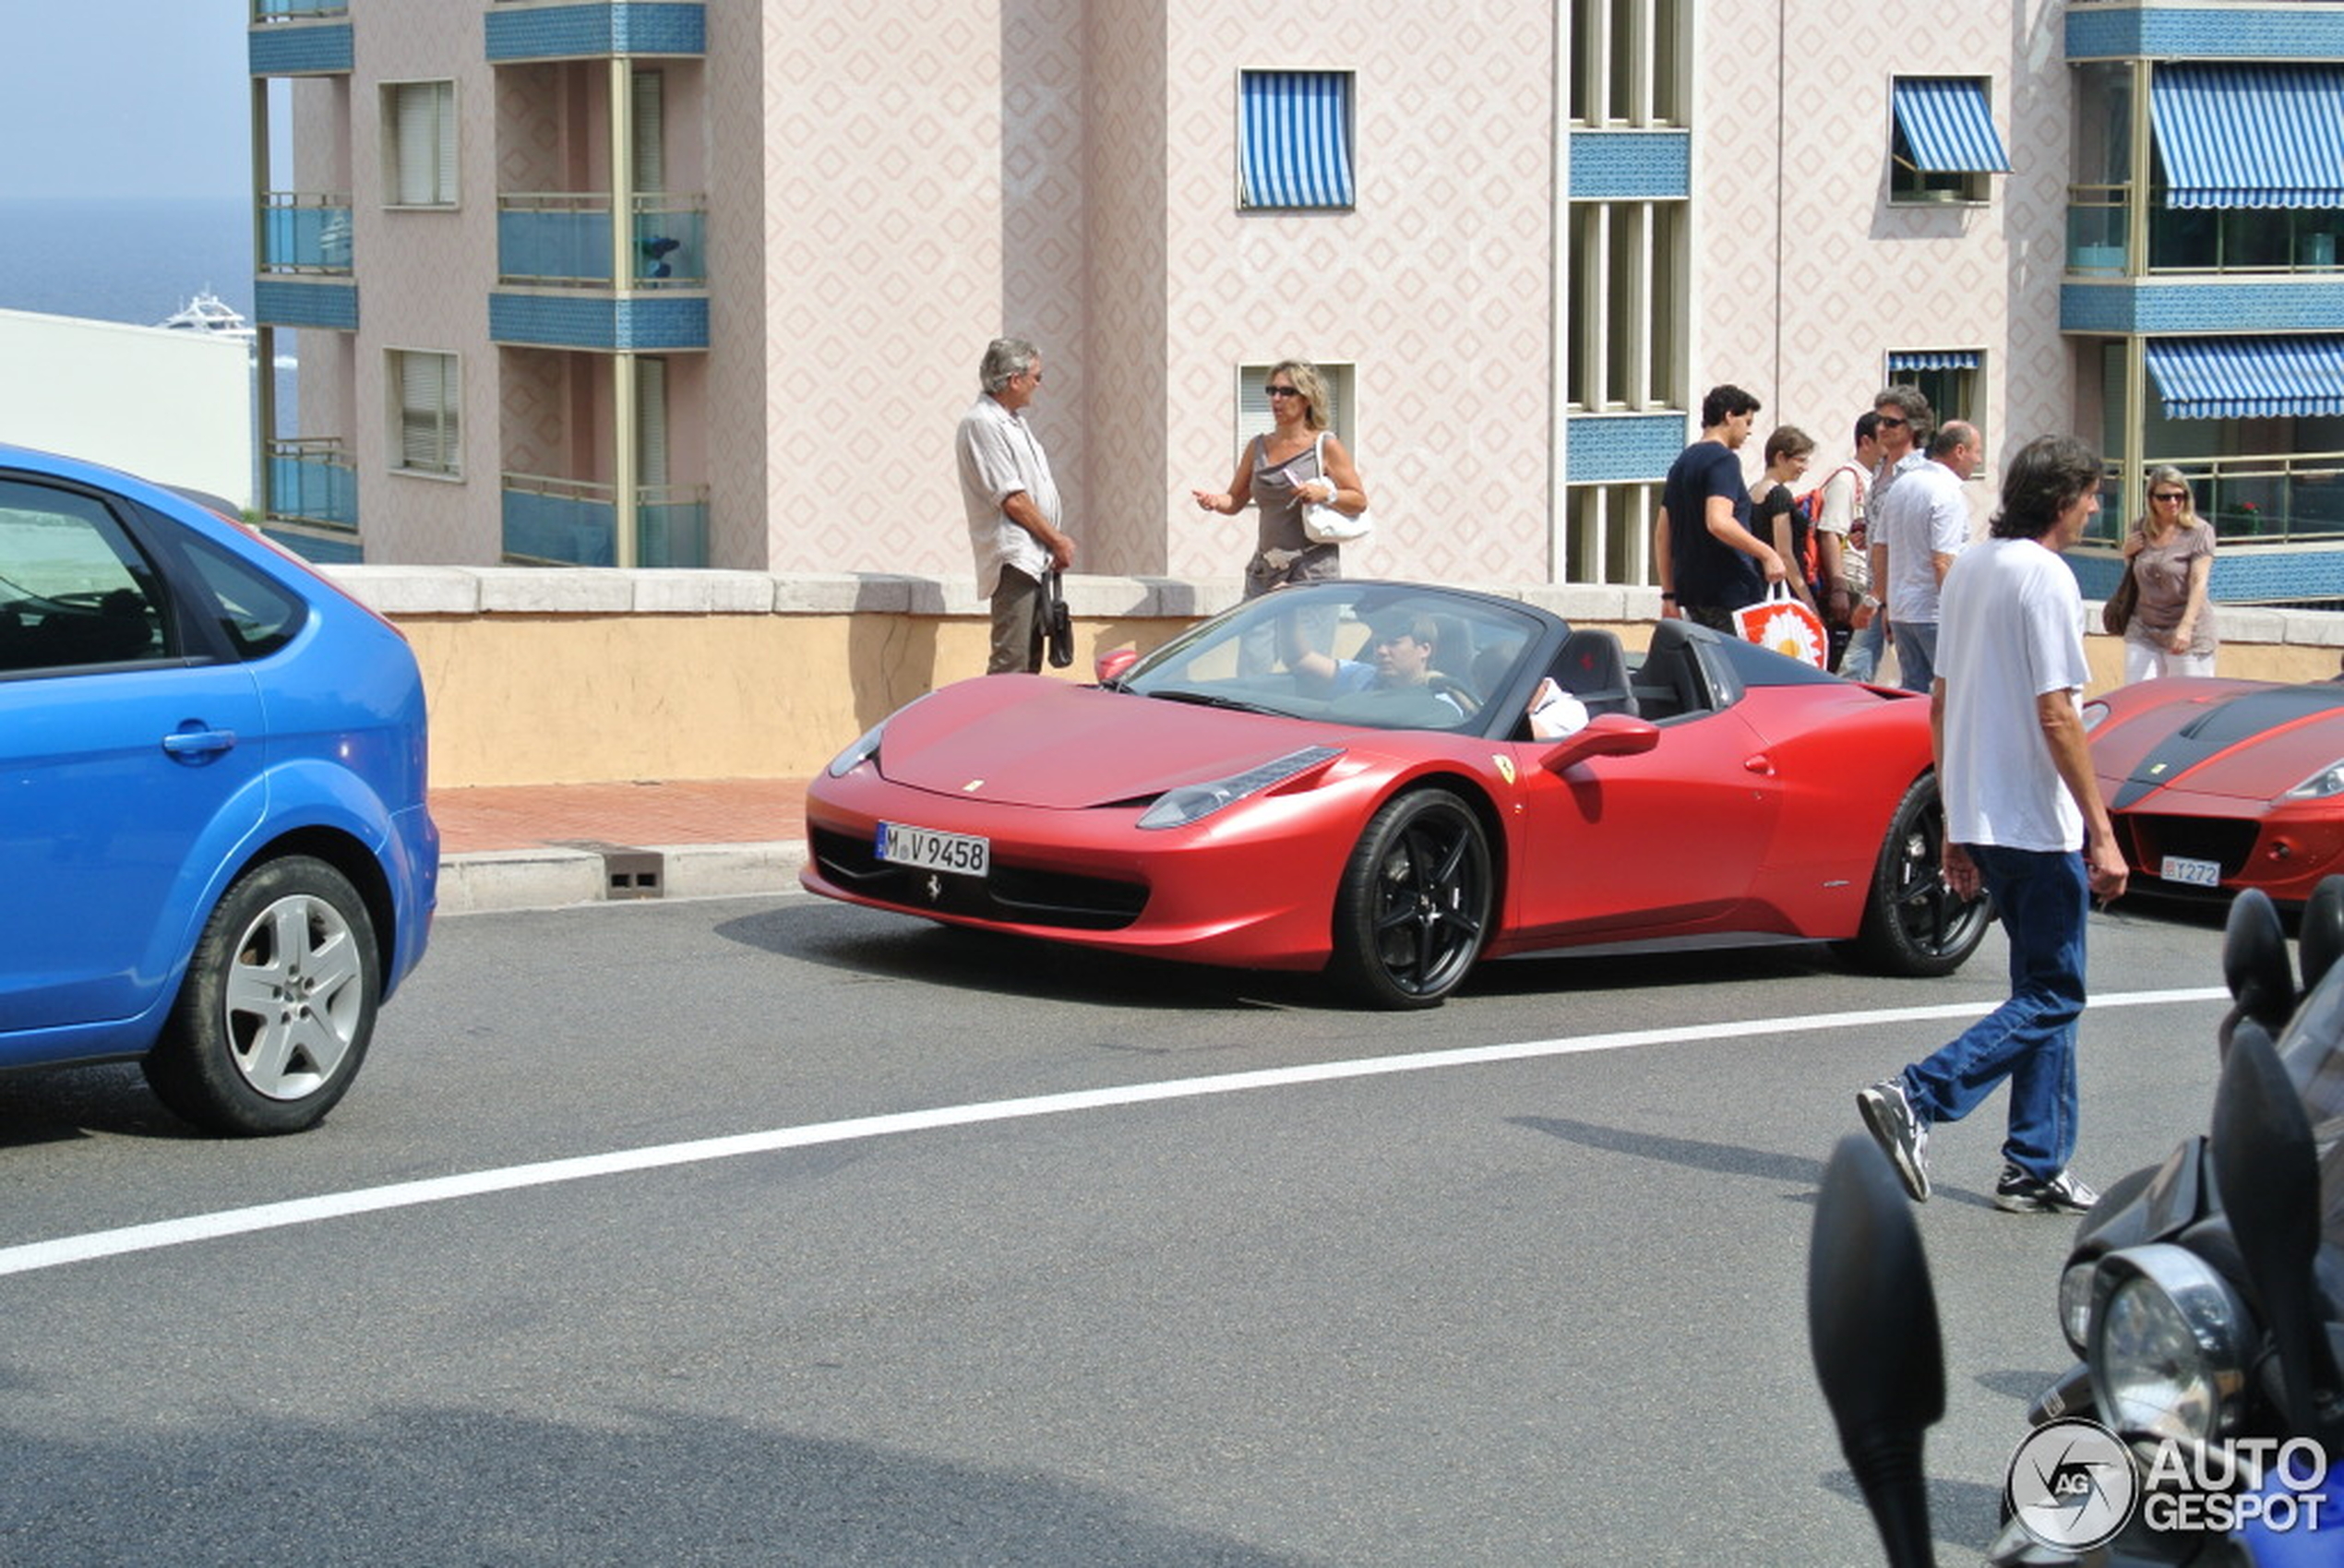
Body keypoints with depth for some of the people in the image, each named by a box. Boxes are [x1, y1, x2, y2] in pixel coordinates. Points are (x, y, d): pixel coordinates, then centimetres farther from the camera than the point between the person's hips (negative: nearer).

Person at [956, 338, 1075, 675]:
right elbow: (1011, 499, -16)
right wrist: (1057, 540, -9)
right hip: (1013, 556, -10)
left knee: (1030, 661, 11)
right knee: (1010, 662, -14)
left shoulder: (1014, 420, 19)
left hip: (1036, 558, 10)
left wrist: (1057, 545, 10)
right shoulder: (982, 423, -12)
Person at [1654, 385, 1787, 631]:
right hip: (1729, 591, -9)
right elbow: (1718, 522, -25)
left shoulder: (1682, 461, 18)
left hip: (1690, 591, 9)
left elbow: (1662, 534, 19)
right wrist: (1767, 553, -19)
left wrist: (1669, 595, 21)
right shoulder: (1723, 460, -10)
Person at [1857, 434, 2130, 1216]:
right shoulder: (2045, 578, -14)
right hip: (2039, 823, -9)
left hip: (1981, 820, 9)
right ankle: (1916, 1098, -14)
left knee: (2046, 991, 15)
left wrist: (1955, 825, 19)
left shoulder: (1969, 568, 11)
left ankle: (2038, 1170, 14)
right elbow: (2056, 716, -18)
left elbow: (1941, 703, 15)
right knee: (2050, 1000, -2)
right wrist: (2102, 831, -15)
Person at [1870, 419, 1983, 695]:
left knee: (1912, 689, 12)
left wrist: (1887, 601, 22)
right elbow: (1942, 563, -21)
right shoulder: (1949, 494, -14)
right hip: (1934, 613, -8)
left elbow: (1878, 551, 16)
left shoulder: (1902, 485, 12)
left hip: (1900, 610, 8)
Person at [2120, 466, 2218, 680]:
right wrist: (2128, 555, 0)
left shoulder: (2199, 531, -8)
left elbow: (2199, 583, -16)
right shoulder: (2140, 530, 8)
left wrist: (2186, 627, -27)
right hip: (2143, 632, 5)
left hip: (2190, 638, -5)